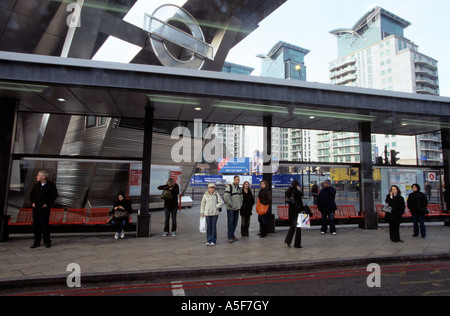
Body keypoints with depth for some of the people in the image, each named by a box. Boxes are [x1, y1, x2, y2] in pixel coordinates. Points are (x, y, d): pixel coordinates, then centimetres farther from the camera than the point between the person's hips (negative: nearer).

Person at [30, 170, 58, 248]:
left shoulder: (50, 185, -5)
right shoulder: (37, 185, 9)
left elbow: (55, 195, -8)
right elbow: (31, 193, 21)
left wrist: (48, 204, -11)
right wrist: (32, 202, 9)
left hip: (44, 208, -5)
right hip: (36, 207, 5)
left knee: (44, 224, -3)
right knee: (36, 224, 7)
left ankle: (47, 242, 8)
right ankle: (36, 242, 18)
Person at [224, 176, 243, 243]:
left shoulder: (239, 188, 15)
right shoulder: (229, 187, -11)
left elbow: (241, 197, 25)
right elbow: (226, 197, -19)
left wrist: (240, 204, 11)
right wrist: (231, 205, -16)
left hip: (237, 208, 7)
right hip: (230, 208, -7)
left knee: (235, 222, 12)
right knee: (230, 222, -4)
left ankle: (232, 235, 24)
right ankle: (230, 237, 2)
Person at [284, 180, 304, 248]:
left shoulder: (289, 191, 8)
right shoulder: (297, 191, -14)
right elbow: (300, 201, -15)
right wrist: (302, 209, -9)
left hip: (291, 210, 7)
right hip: (297, 210, -7)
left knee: (292, 225, 18)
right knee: (298, 226, 4)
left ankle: (287, 241, 10)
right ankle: (297, 244, 10)